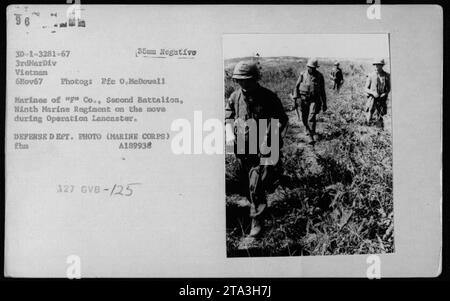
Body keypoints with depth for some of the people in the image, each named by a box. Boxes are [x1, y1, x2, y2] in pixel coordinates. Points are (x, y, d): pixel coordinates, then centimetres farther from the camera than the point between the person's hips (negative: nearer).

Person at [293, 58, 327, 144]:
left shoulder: (319, 76, -1)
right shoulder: (303, 74, -3)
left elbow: (322, 90, 6)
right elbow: (297, 87, 3)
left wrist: (324, 103, 8)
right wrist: (296, 99, -5)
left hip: (314, 100, -1)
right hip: (304, 99, 2)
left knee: (311, 118, -16)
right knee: (304, 118, 9)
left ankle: (312, 136, -11)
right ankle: (308, 130, 38)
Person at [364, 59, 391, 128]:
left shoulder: (386, 75, 3)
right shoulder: (371, 76, -1)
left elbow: (389, 88, 12)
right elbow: (366, 89, 1)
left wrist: (385, 93, -9)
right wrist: (373, 93, -17)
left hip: (382, 98, 1)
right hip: (372, 98, -1)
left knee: (379, 118, 2)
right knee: (369, 119, -4)